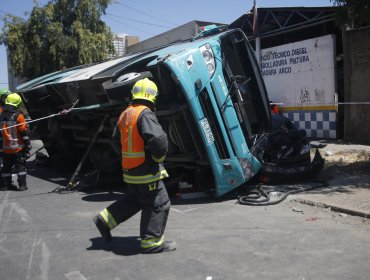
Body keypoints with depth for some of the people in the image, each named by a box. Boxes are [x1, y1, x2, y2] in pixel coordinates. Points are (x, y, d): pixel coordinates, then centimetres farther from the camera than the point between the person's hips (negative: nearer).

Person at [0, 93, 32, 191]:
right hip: (18, 148, -5)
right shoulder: (18, 116, -13)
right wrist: (27, 144, -7)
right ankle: (22, 185, 1)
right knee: (21, 166, 3)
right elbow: (24, 132, -13)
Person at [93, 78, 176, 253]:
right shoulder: (145, 114, -18)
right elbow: (158, 138, -31)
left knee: (133, 199, 25)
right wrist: (159, 156, -13)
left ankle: (105, 219, 27)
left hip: (130, 168, 9)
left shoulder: (125, 114, 9)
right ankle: (152, 242, 11)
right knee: (158, 204, 3)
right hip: (146, 170, -9)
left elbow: (116, 141, 17)